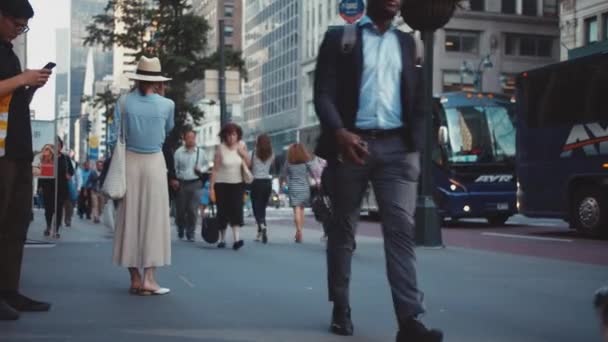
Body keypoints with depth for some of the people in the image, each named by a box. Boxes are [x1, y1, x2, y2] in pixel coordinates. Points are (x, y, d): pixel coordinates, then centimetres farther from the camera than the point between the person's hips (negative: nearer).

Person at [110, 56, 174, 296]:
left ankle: (135, 279, 9)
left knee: (130, 218, 7)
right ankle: (149, 278, -2)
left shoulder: (124, 101, -3)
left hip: (130, 162, 2)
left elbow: (114, 136, -3)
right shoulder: (167, 104, -4)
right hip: (155, 162, -2)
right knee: (154, 218, 2)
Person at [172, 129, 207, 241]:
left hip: (195, 183, 1)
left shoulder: (201, 152, 6)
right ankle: (181, 228, 35)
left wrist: (201, 169, -3)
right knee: (180, 209, 6)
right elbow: (174, 168, -1)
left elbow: (206, 165, 17)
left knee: (192, 210, -5)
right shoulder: (179, 152, -1)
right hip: (181, 183, -1)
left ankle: (190, 233, 6)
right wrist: (173, 180, -12)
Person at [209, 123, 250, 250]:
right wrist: (211, 187, -12)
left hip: (237, 184, 2)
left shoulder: (241, 146, 2)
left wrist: (244, 153, -8)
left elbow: (248, 164, 10)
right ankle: (222, 239, 20)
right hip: (222, 184, -2)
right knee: (223, 212, 4)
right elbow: (215, 169, -9)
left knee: (236, 210, -12)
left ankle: (237, 239, -19)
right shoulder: (220, 149, -8)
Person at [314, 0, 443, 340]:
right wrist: (339, 132, -20)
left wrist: (416, 146, 4)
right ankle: (341, 309, 20)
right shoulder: (339, 37, 6)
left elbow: (418, 98, 15)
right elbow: (323, 94, -3)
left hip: (397, 147, 2)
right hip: (352, 143, -1)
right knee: (343, 230, 7)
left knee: (401, 229, -10)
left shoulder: (407, 43, 17)